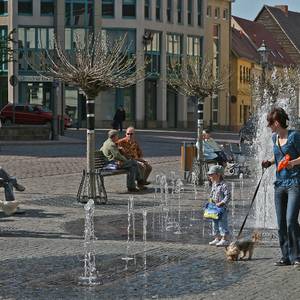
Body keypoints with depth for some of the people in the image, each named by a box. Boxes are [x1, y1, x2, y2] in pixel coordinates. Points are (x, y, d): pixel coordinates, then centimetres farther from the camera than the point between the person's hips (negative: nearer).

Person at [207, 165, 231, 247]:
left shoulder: (223, 185, -16)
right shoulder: (214, 185, 11)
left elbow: (228, 196, -19)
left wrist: (221, 203, -22)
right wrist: (211, 199, 8)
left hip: (222, 208, -9)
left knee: (222, 224, -6)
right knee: (215, 224, 14)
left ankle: (225, 239, -1)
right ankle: (217, 238, 23)